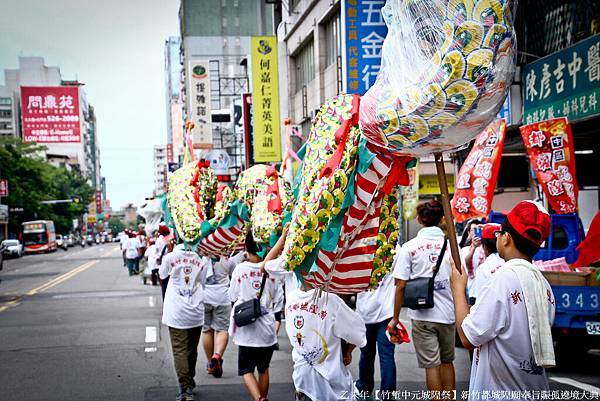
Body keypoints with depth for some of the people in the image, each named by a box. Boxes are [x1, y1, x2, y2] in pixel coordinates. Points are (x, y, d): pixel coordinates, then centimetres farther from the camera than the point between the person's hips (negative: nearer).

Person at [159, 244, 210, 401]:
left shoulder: (171, 256, -8)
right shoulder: (204, 258, -6)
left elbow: (162, 274, 12)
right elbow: (204, 282, 2)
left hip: (176, 313, -2)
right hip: (196, 313, 2)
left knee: (179, 351, -1)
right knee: (192, 350, 17)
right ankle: (190, 385, 31)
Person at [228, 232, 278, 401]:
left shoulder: (240, 269, -10)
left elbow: (232, 297, 0)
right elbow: (273, 295, 7)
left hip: (247, 329, -2)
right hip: (267, 329, 2)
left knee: (246, 370, 6)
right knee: (263, 368, 19)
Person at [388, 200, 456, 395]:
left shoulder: (409, 247, -7)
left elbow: (401, 285, -9)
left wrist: (395, 318, 0)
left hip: (423, 315, -3)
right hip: (448, 313, 3)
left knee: (431, 365, 3)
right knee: (447, 361, 18)